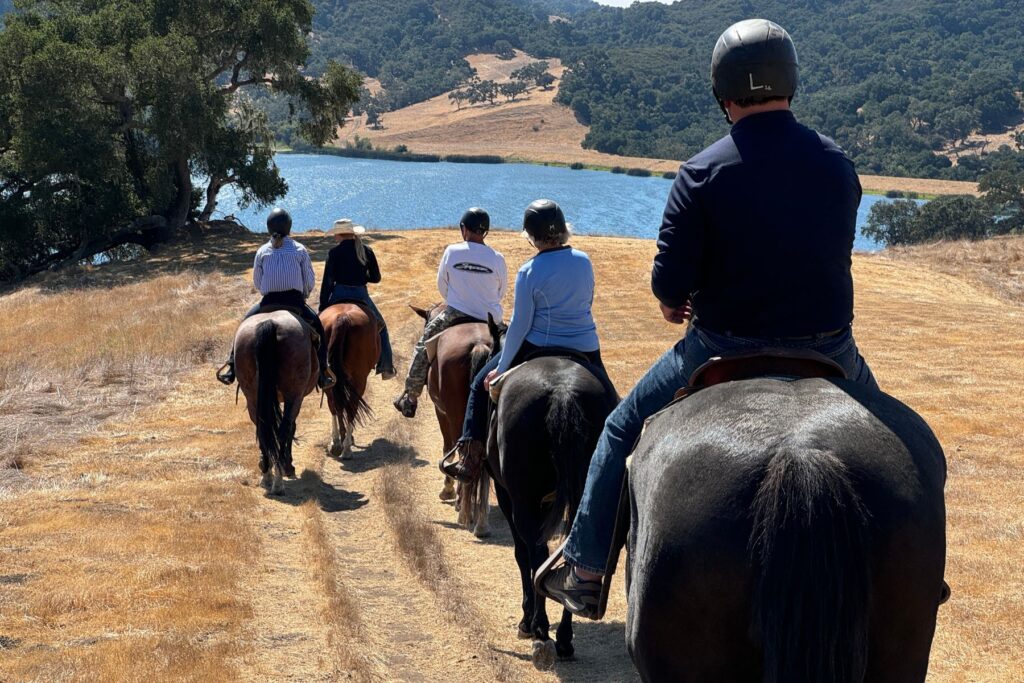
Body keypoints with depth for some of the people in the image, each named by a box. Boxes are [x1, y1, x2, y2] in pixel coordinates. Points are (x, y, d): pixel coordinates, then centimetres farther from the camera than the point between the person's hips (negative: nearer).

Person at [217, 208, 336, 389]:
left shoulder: (262, 251, 8)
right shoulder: (300, 250, 6)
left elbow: (256, 283, 11)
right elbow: (310, 282, 6)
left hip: (268, 302, 1)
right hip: (296, 301, -1)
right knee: (317, 325, 22)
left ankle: (232, 364, 12)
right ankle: (322, 371, 12)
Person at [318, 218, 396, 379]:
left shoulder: (334, 252, -5)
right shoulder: (367, 251, 3)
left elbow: (327, 281, -5)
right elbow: (376, 278, 7)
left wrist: (322, 307, -1)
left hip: (339, 295, -2)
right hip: (361, 296, 2)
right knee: (380, 326, 20)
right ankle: (386, 368, 15)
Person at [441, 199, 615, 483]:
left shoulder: (529, 272, -14)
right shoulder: (584, 261, 0)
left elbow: (519, 325, -12)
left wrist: (500, 370, -3)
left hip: (538, 347, -3)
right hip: (587, 350, 4)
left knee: (481, 385, 14)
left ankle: (470, 458, 9)